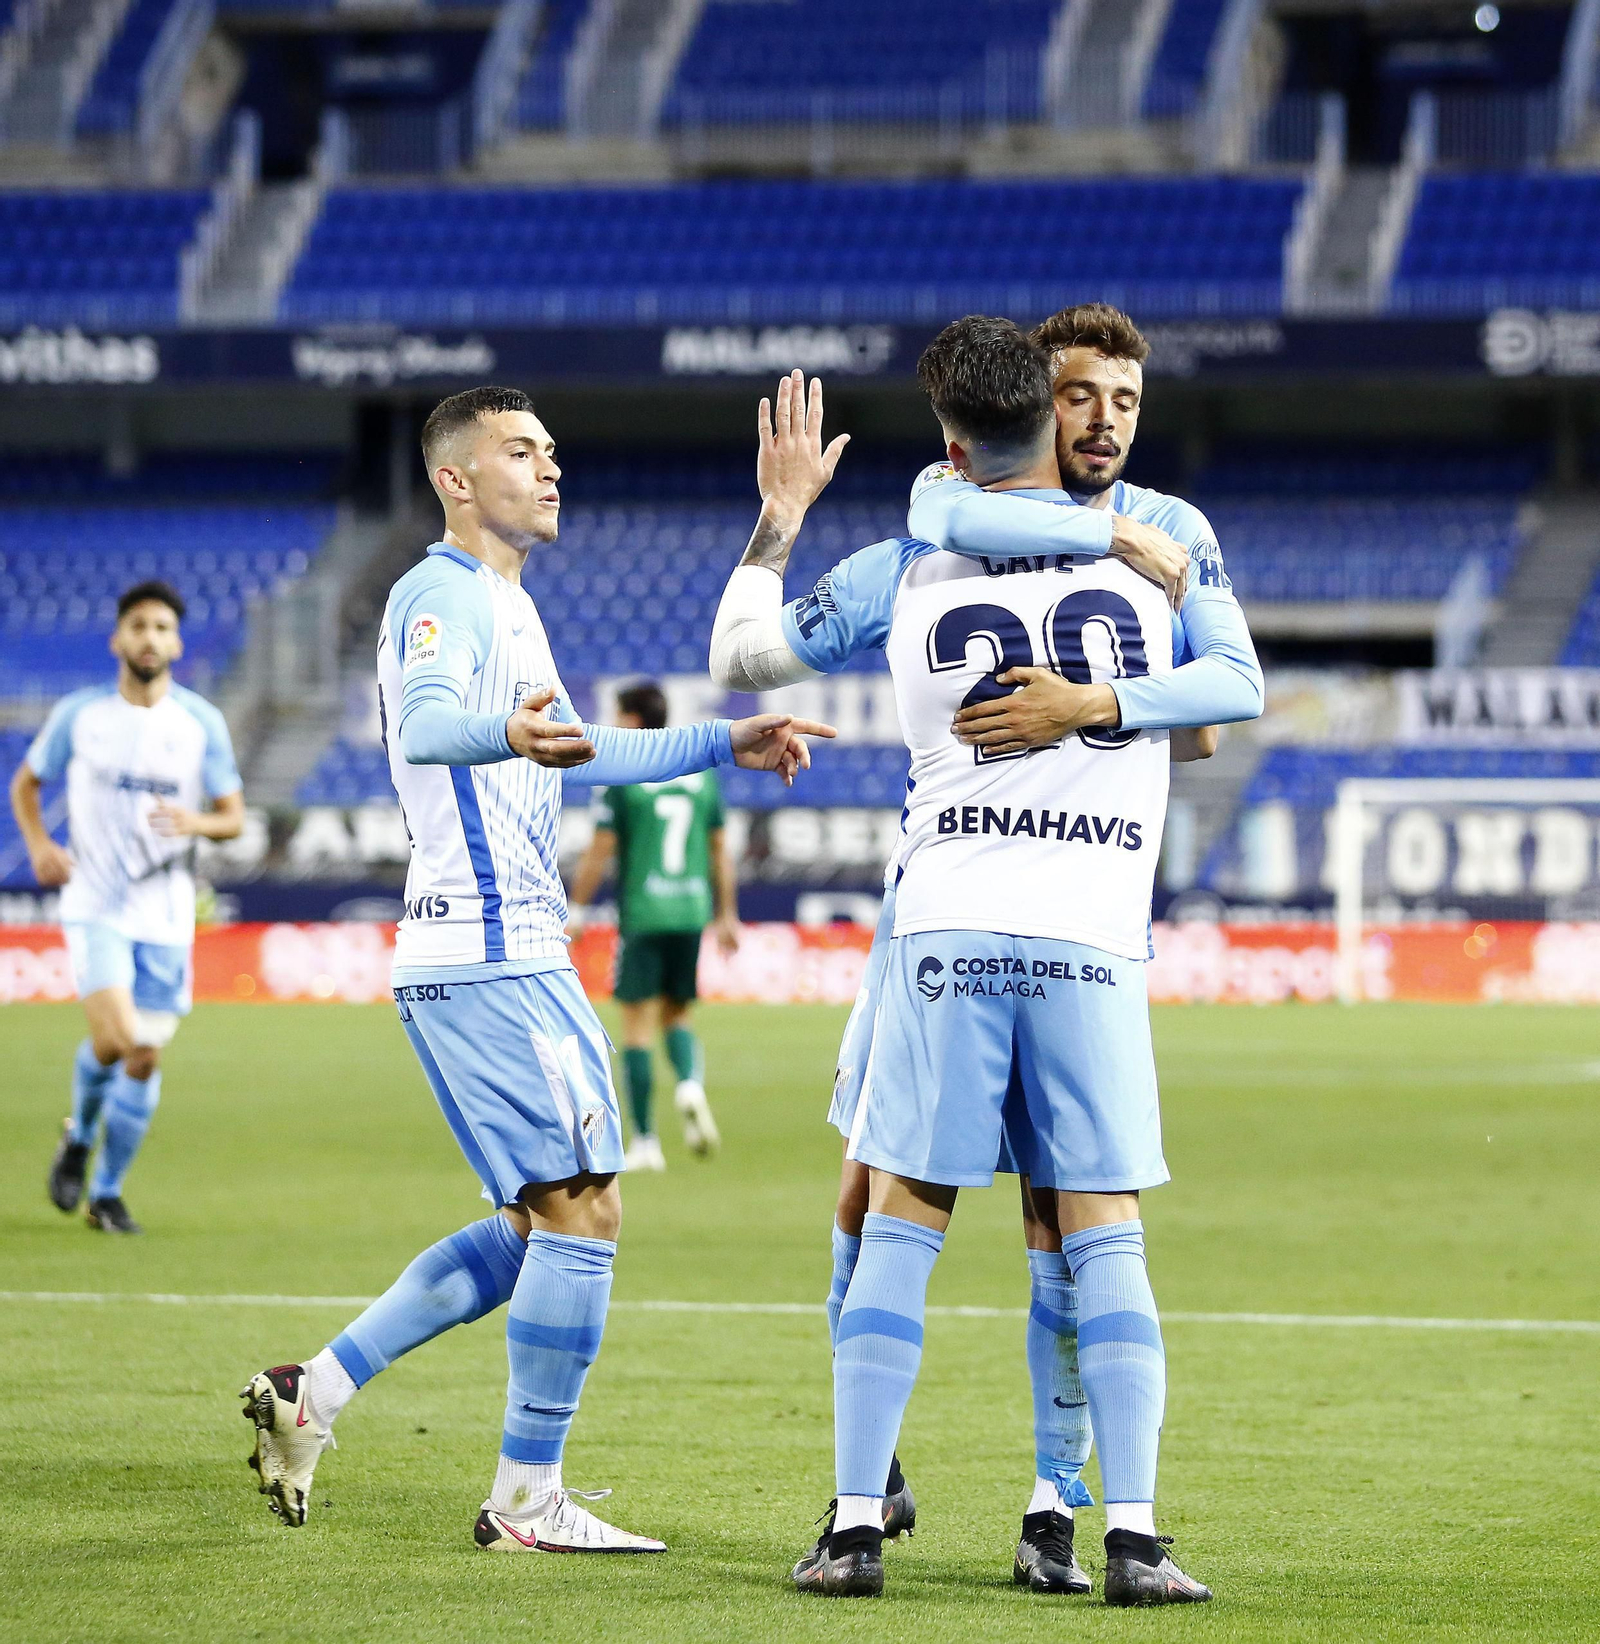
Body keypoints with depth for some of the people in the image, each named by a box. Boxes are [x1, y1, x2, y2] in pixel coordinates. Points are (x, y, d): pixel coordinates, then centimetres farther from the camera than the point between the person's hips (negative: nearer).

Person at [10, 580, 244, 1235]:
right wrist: (39, 845, -5)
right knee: (113, 1038, -20)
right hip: (95, 905, -2)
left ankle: (107, 1192, 19)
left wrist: (196, 822, -18)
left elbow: (233, 816, 5)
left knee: (144, 1059, 2)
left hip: (167, 915, 2)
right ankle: (80, 1136, 11)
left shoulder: (202, 723, 1)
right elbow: (26, 783, 13)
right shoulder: (79, 714, -1)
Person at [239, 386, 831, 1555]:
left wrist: (724, 746, 31)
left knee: (540, 1227, 13)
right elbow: (422, 721, -32)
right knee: (582, 1211, -9)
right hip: (491, 956, -10)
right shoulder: (444, 593, -11)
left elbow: (575, 752, 35)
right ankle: (528, 1502, -4)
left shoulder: (506, 603, 21)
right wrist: (507, 734, -53)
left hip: (514, 953, 10)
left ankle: (312, 1393, 14)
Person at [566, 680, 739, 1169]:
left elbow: (599, 854, -6)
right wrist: (727, 915, 19)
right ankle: (691, 1084, -14)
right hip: (691, 913, 4)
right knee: (676, 1016, 17)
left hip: (641, 915, -4)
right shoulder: (701, 774, 9)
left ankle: (645, 1142, 1)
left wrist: (575, 911, 4)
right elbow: (720, 850, 12)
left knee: (638, 1024, 2)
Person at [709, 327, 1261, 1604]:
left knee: (900, 1230, 6)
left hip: (948, 933, 0)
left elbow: (742, 656, 15)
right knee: (1103, 1243, 3)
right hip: (1095, 938, 0)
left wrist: (778, 520, 26)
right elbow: (1236, 694, 22)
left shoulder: (904, 573, 6)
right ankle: (1136, 1535, -4)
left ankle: (857, 1524, 2)